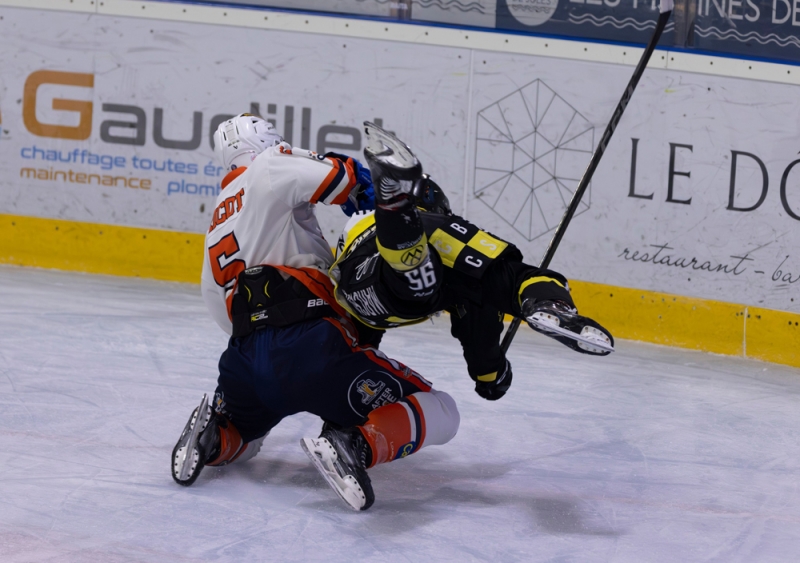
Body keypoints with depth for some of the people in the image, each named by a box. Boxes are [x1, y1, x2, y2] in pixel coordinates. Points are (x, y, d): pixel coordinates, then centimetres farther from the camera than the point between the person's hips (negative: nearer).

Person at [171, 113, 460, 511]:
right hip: (308, 341, -7)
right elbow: (343, 178, -6)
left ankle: (210, 435, 4)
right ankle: (355, 446, -27)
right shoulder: (270, 170, 8)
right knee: (437, 413, -2)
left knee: (240, 434, 37)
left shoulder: (216, 228, 30)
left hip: (245, 358, 7)